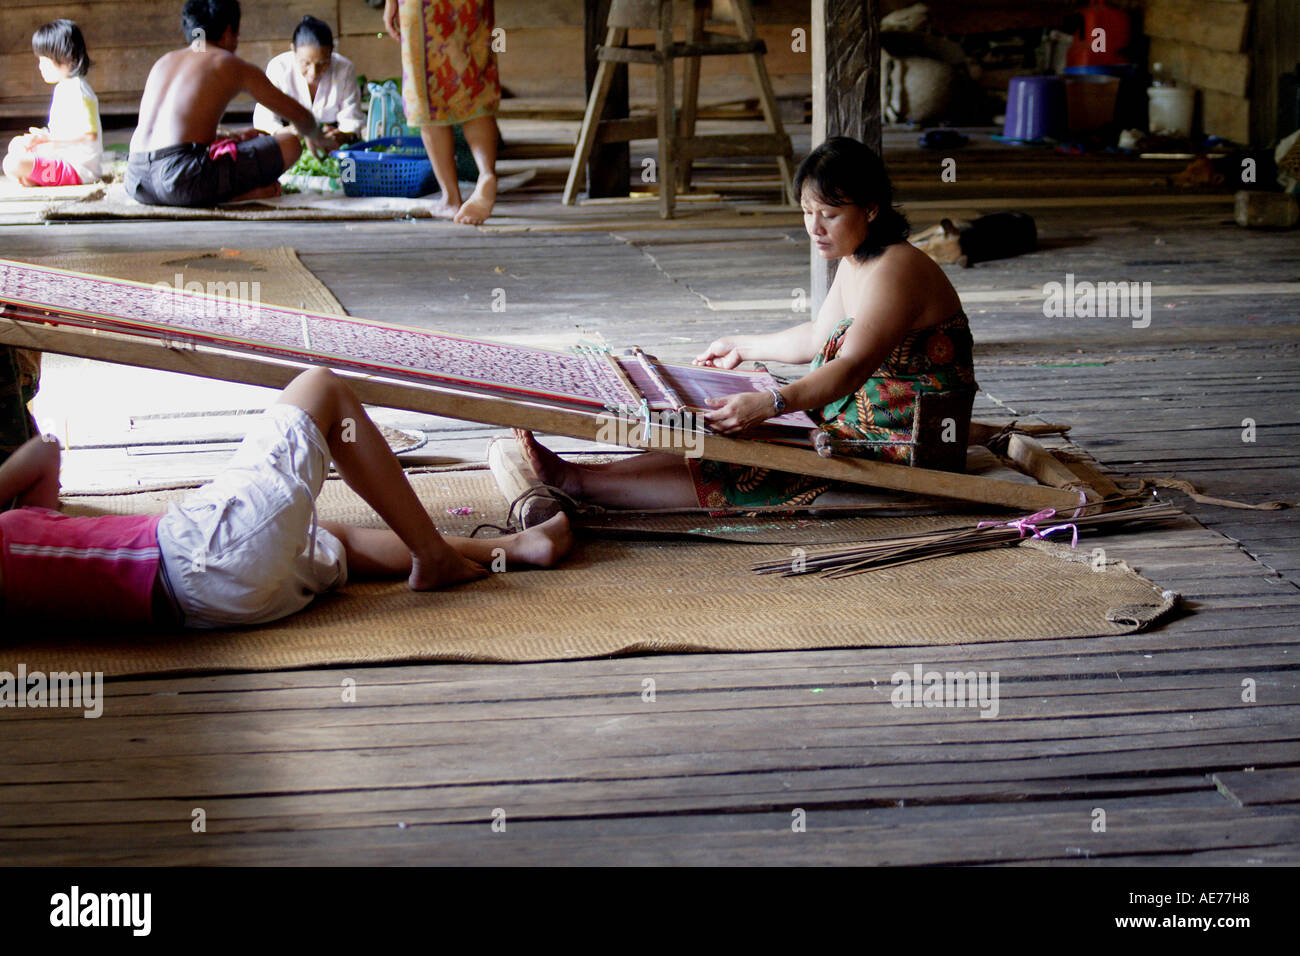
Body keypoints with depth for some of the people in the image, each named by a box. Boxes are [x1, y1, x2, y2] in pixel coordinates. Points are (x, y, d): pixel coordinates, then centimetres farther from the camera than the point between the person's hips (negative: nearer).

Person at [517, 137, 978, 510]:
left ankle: (576, 481, -27)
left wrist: (770, 403, -48)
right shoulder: (854, 260, 11)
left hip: (901, 446, -10)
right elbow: (819, 339, 29)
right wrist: (744, 347, 36)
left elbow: (852, 367, -35)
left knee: (737, 470, -22)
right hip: (848, 422, 10)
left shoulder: (895, 270, -22)